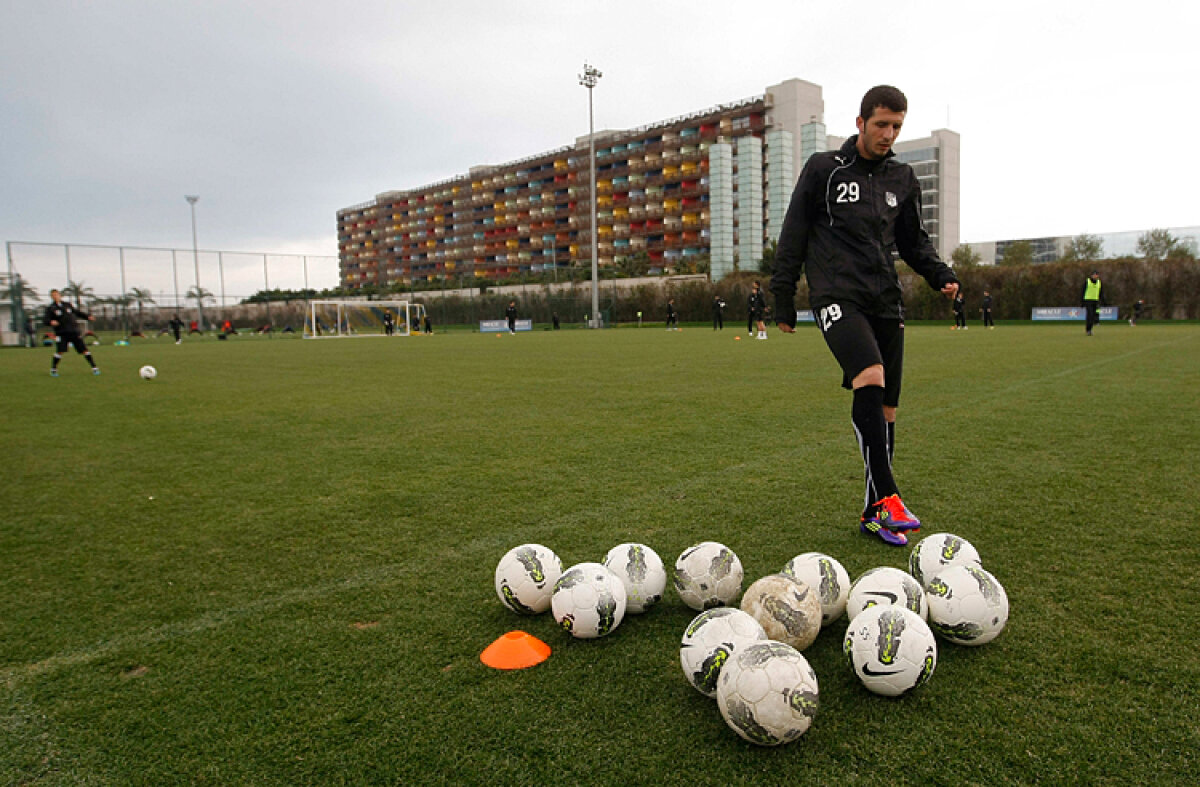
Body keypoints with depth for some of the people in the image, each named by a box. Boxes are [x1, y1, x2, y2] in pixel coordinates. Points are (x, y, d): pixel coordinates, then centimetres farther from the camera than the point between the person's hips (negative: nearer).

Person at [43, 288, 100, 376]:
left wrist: (87, 316, 9)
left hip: (74, 332, 2)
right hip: (61, 333, -2)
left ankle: (94, 368, 3)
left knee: (84, 349, -2)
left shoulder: (67, 304, 14)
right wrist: (51, 322, -25)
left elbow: (77, 312, 24)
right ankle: (53, 369, 6)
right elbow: (45, 320, -2)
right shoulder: (50, 308, 4)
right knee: (60, 351, -13)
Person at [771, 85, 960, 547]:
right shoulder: (824, 169, 4)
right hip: (837, 296, -5)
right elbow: (793, 237, 4)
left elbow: (913, 243, 24)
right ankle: (887, 497, -23)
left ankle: (873, 514, 13)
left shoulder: (903, 180, 17)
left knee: (886, 409, 3)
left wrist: (941, 275, 5)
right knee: (870, 379, -29)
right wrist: (783, 301, 1)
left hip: (886, 301, 5)